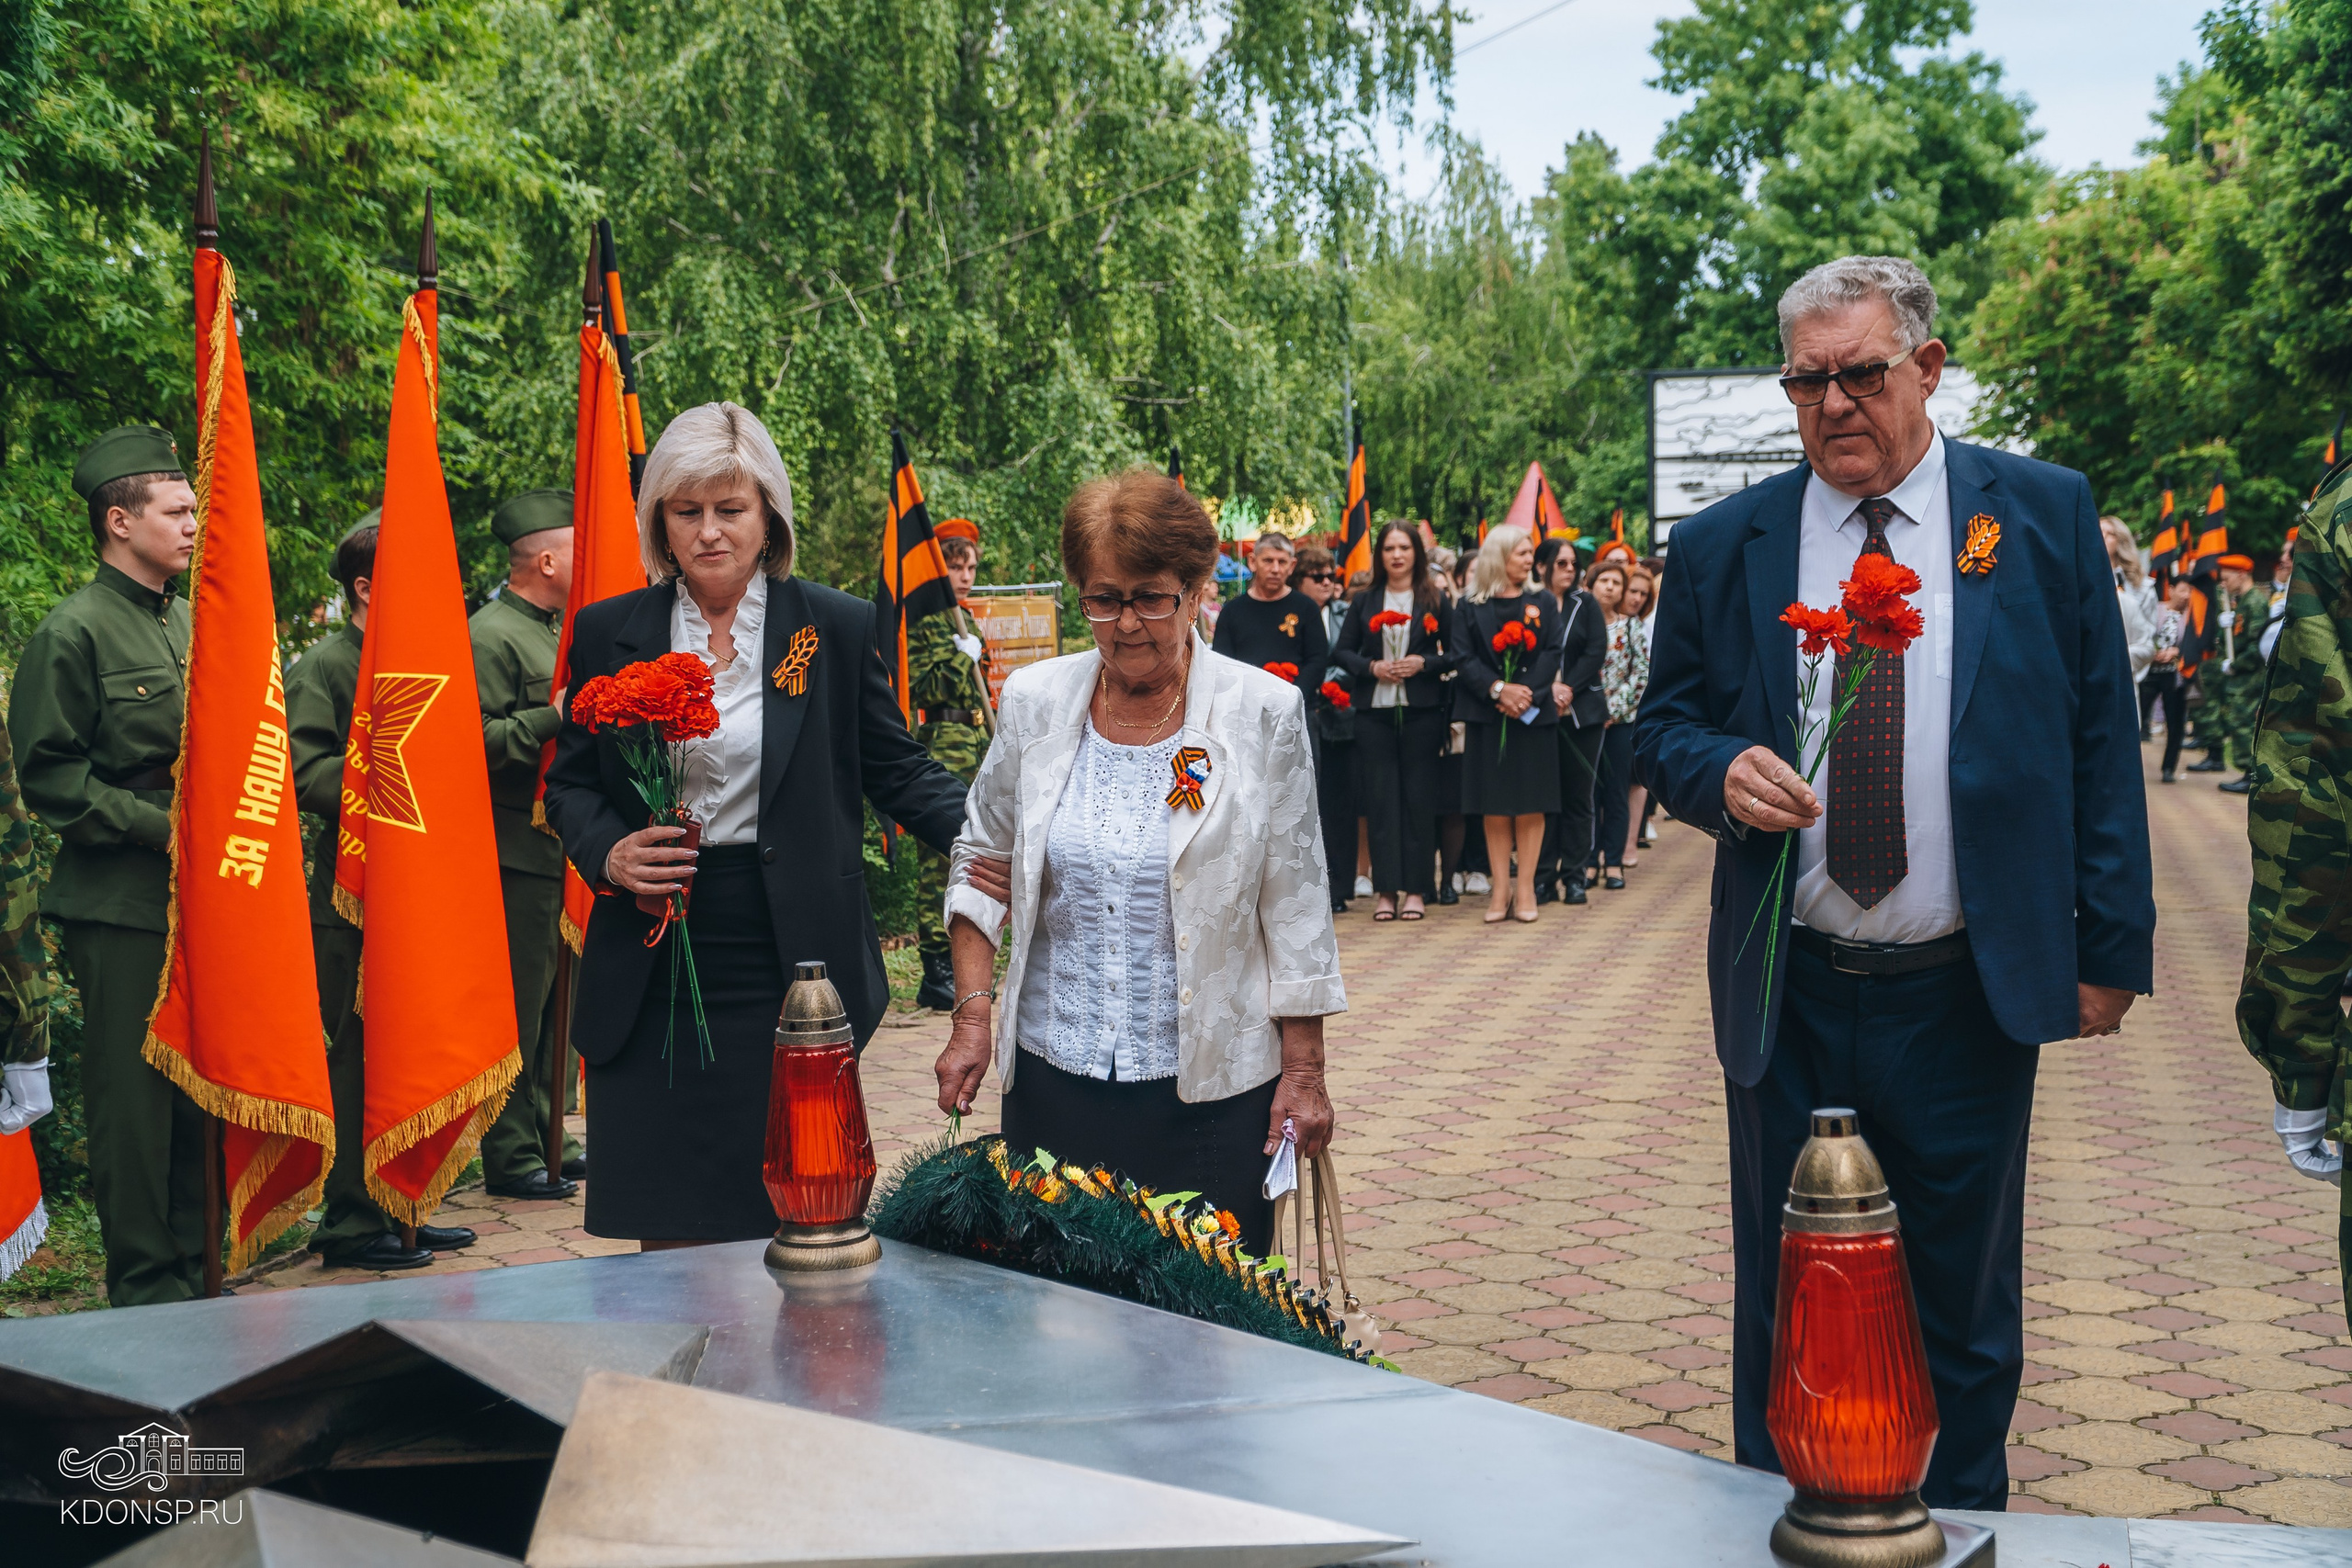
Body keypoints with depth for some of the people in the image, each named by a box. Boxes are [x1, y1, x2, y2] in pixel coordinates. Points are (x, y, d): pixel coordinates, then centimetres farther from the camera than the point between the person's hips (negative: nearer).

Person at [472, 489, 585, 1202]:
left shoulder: (559, 631, 18)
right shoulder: (491, 636, -13)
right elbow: (475, 742, -21)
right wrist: (552, 719, -25)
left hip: (564, 846, 9)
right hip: (518, 853, -9)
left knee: (553, 1002, 15)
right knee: (519, 1006, -3)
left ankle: (542, 1138, 24)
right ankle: (510, 1157, 5)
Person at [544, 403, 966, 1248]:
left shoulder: (837, 626, 3)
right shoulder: (608, 631, 7)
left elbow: (897, 772, 5)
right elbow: (570, 783, 14)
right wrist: (607, 854, -7)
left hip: (791, 973, -1)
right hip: (653, 979, 2)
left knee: (792, 1225, 2)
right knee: (667, 1228, 5)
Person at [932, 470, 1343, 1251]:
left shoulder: (1264, 712, -4)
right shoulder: (1034, 702, 3)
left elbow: (1295, 908, 0)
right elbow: (981, 862, 13)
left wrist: (1304, 1072, -1)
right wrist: (972, 1017, 3)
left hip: (1209, 1089, -2)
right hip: (1052, 1077, 2)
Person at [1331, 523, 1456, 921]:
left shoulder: (1434, 600, 4)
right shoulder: (1364, 602, 11)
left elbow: (1456, 653, 3)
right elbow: (1340, 651, 10)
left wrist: (1423, 662, -13)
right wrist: (1372, 667, -7)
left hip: (1422, 710, -2)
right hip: (1375, 711, 2)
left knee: (1418, 798, 0)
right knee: (1381, 798, 0)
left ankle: (1417, 888, 6)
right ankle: (1386, 889, 4)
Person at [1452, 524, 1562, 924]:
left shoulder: (1543, 603, 9)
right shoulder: (1470, 608, 5)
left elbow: (1552, 653, 0)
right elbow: (1464, 658, -3)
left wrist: (1526, 693, -15)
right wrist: (1499, 690, -17)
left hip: (1533, 716, 1)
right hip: (1487, 718, -1)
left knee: (1530, 805, -1)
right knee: (1494, 807, 1)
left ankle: (1525, 887, 4)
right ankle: (1501, 887, 6)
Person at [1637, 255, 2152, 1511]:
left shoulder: (2045, 514, 0)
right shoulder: (1721, 546, 2)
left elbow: (2101, 740, 2)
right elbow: (1663, 727, 10)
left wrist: (2112, 947, -1)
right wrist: (1720, 771, -14)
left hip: (1968, 997, -1)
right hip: (1788, 998, 1)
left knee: (1965, 1316, 14)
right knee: (1784, 1311, 12)